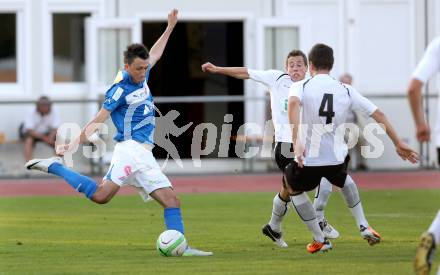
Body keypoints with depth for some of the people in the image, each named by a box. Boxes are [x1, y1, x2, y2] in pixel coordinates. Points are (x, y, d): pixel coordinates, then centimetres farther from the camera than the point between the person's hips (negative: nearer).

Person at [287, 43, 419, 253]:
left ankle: (320, 241, 29)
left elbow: (293, 103, -28)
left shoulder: (301, 86, -4)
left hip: (309, 159, -4)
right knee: (343, 180, 40)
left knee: (292, 188, 30)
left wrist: (296, 142, -35)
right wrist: (398, 144, 10)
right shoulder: (346, 90, 5)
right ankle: (364, 227, 31)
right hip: (337, 158, 4)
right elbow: (378, 114, 3)